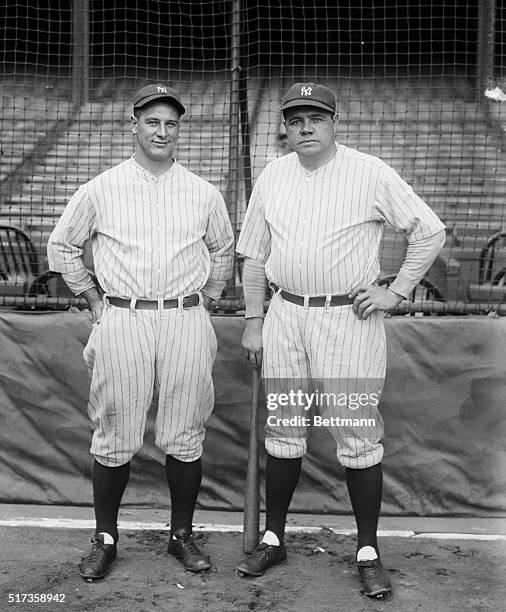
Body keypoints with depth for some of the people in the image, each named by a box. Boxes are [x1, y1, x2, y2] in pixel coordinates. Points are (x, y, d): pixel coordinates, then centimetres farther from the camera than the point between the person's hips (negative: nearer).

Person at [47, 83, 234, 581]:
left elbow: (223, 250, 22)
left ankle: (182, 535, 19)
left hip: (186, 324, 1)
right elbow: (61, 246, 13)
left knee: (184, 438, 5)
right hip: (122, 321, -1)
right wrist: (95, 303, 8)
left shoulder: (203, 194, 7)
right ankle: (105, 538, 17)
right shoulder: (101, 189, 3)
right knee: (114, 438, 3)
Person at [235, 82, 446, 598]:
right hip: (285, 317, 4)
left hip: (350, 319, -4)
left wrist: (396, 292, -6)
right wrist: (253, 319, 10)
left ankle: (368, 552, 11)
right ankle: (273, 539, 23)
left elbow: (430, 231, -1)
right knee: (282, 434, 10)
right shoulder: (271, 177, 9)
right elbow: (253, 254, 15)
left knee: (358, 438, -1)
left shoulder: (371, 174, -4)